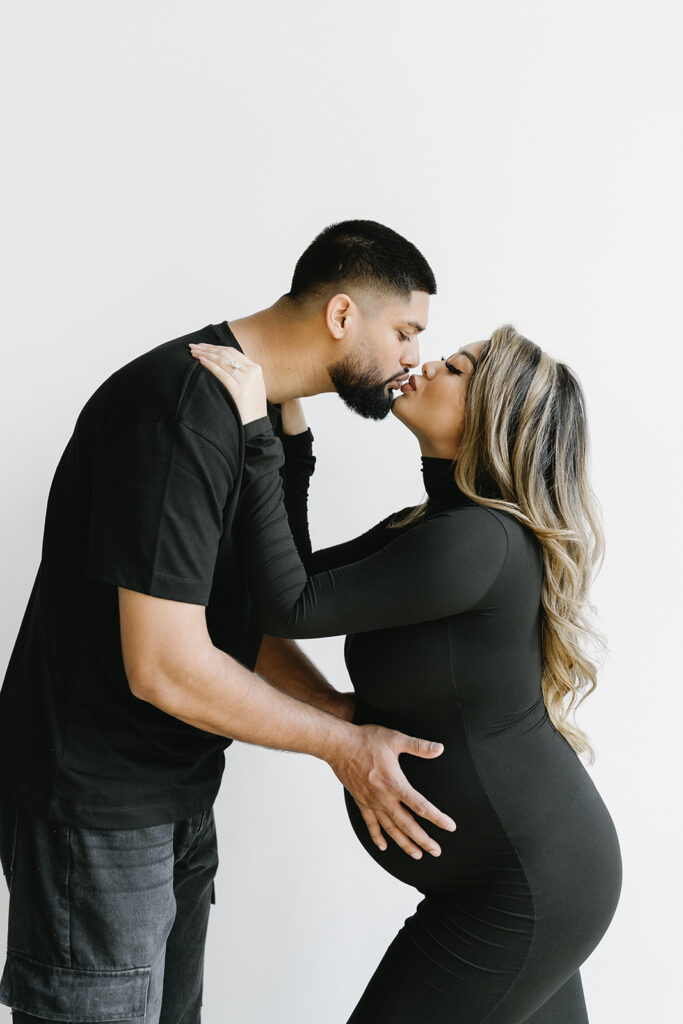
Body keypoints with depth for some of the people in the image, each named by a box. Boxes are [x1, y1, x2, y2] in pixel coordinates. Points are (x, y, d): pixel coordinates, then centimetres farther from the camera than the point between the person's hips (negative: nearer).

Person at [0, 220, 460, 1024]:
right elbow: (166, 667, -27)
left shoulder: (259, 414, 9)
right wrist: (342, 745, -15)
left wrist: (354, 719, 3)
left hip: (179, 797, 9)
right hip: (96, 806, -9)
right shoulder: (183, 409, -24)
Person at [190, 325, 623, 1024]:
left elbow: (292, 609, -24)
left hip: (526, 888, -10)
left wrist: (256, 432, -22)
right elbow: (303, 573, 9)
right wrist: (291, 428, 4)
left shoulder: (479, 541, -25)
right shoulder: (429, 528, 6)